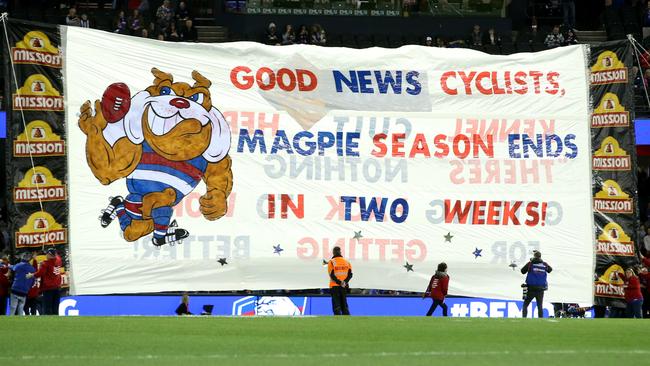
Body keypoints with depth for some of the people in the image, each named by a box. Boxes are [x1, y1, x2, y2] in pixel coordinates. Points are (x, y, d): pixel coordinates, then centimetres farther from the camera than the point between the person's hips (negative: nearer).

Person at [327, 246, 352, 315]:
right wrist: (344, 282, -10)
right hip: (344, 287, 4)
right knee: (344, 305, 12)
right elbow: (350, 274, 0)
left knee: (336, 305, -2)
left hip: (335, 286, -4)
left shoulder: (331, 262, -5)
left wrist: (339, 282, -15)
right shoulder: (346, 262, 8)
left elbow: (332, 275, -14)